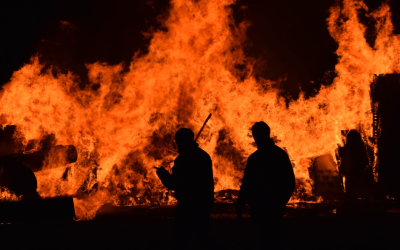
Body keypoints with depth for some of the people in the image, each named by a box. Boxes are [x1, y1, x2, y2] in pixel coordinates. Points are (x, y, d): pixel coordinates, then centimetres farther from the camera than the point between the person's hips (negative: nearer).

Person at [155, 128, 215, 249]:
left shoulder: (183, 158, -15)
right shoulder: (204, 155, 11)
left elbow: (174, 184, -17)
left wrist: (163, 174, -2)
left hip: (188, 205, -8)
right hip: (204, 204, 8)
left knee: (180, 240, -3)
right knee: (206, 236, 19)